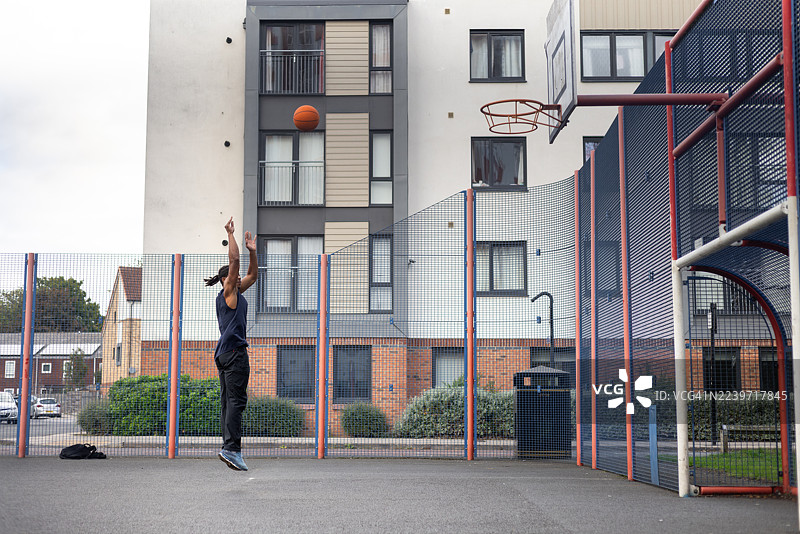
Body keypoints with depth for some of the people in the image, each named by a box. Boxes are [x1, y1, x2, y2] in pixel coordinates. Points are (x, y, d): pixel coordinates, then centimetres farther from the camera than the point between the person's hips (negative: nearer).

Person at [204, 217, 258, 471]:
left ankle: (228, 448, 4)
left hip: (225, 352, 10)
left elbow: (253, 275, 29)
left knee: (229, 401, 5)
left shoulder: (236, 293, 20)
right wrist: (230, 234, -7)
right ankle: (231, 448, -20)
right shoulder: (227, 293, -3)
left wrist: (252, 250, 21)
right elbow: (234, 260, -11)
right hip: (234, 350, -10)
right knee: (236, 400, -14)